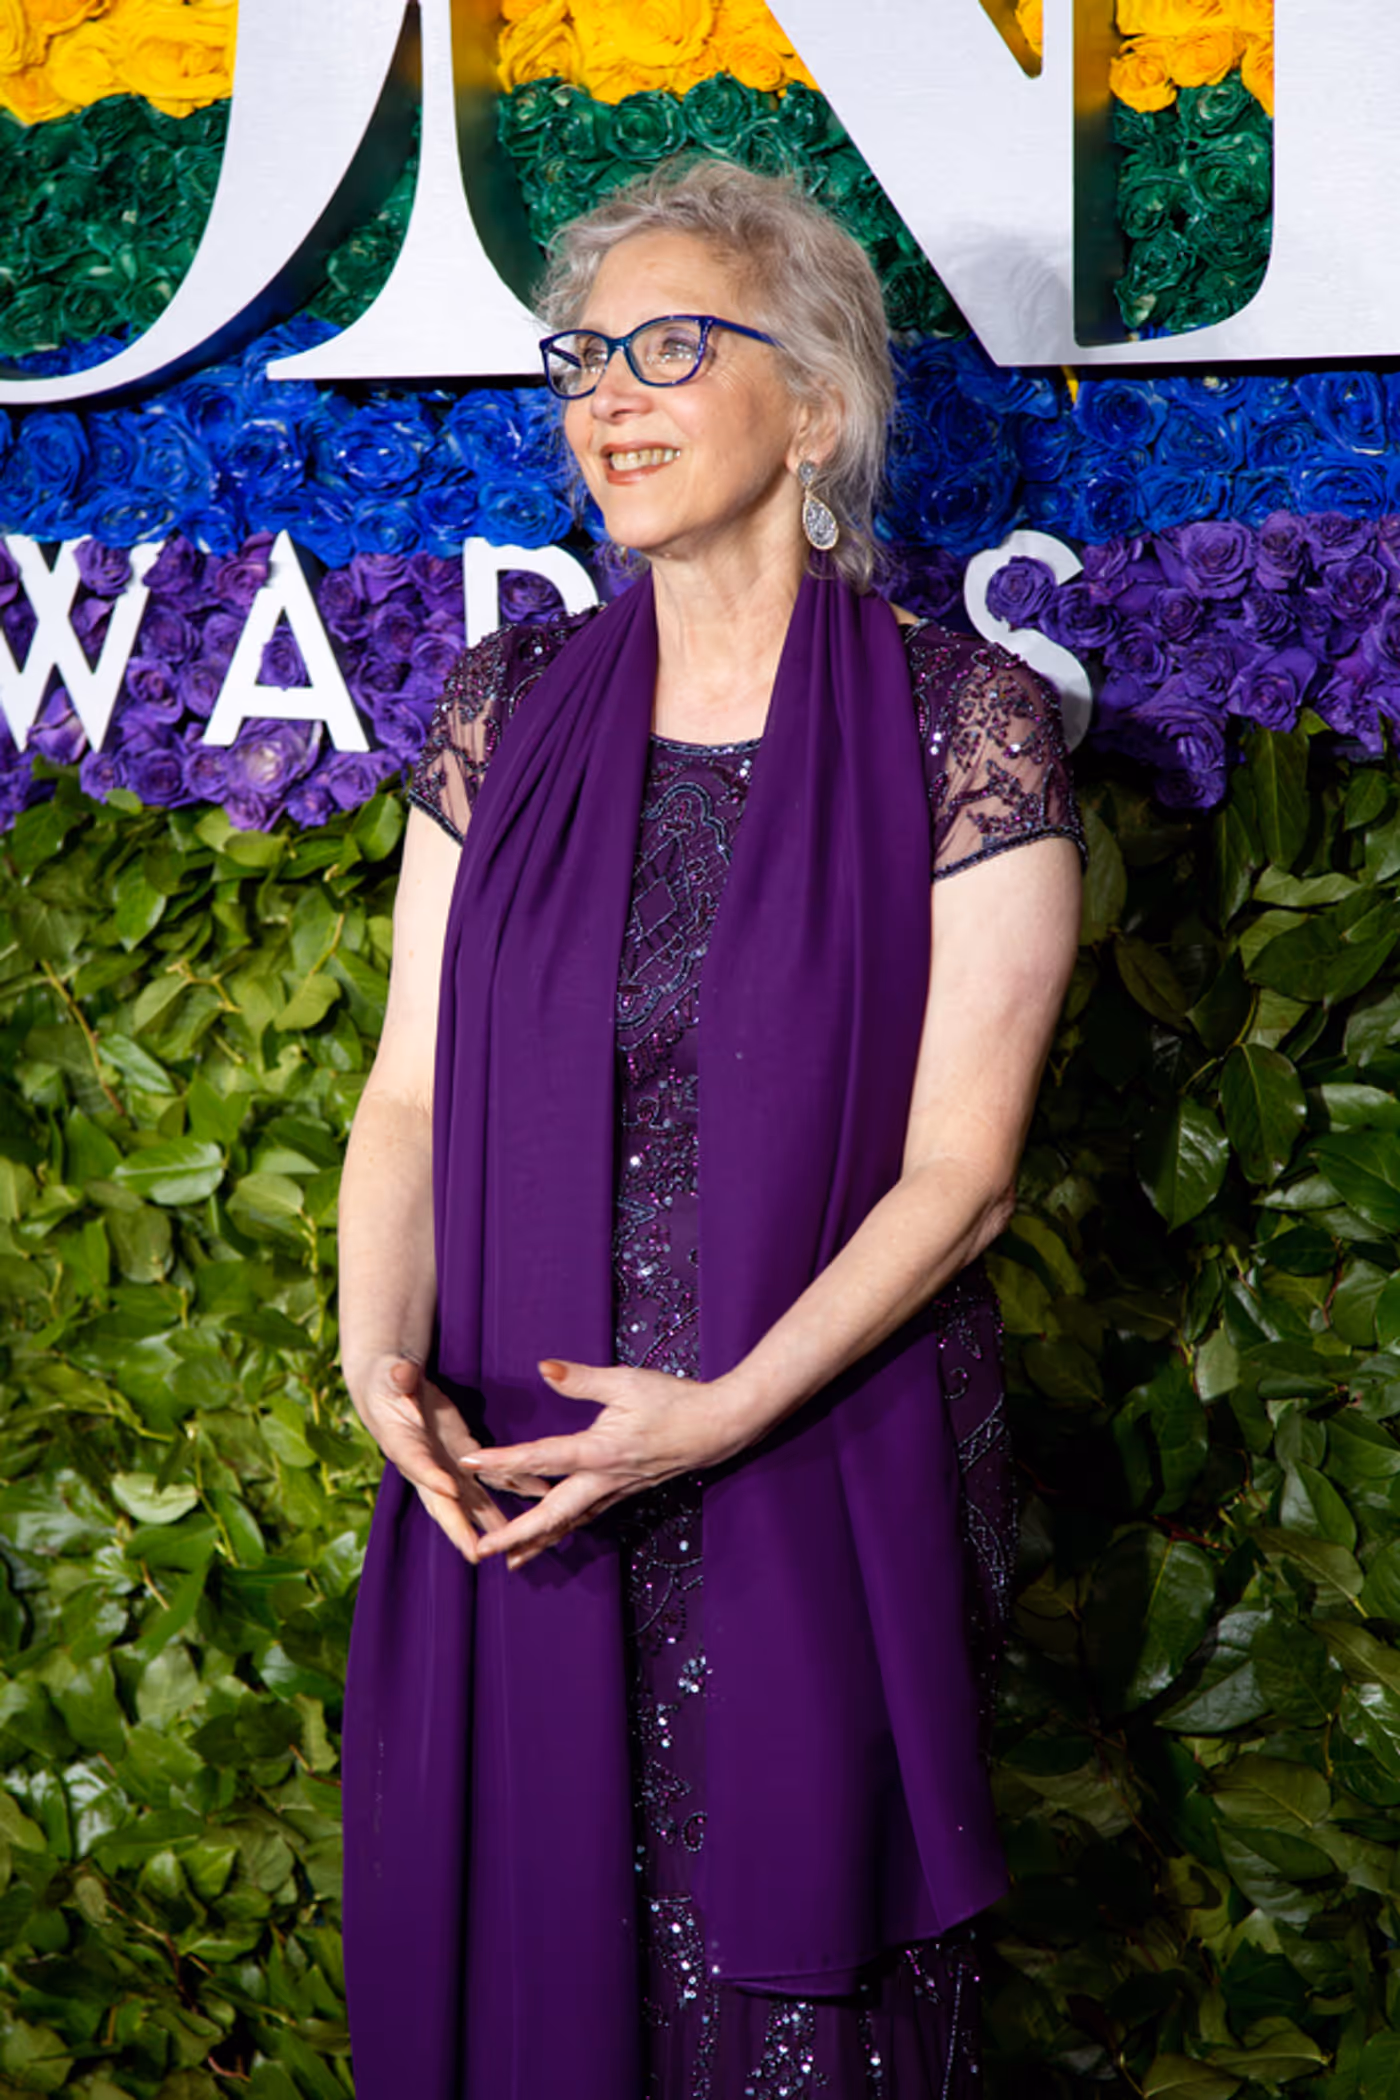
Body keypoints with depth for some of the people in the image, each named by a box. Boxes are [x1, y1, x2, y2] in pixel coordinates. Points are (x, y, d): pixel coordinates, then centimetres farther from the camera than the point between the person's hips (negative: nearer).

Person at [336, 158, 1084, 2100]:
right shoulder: (506, 715, 6)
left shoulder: (966, 727, -6)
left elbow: (959, 1167, -9)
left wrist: (723, 1410, -19)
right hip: (511, 1475, 3)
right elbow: (410, 1090, 5)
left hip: (821, 1485, -3)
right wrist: (384, 1361, -12)